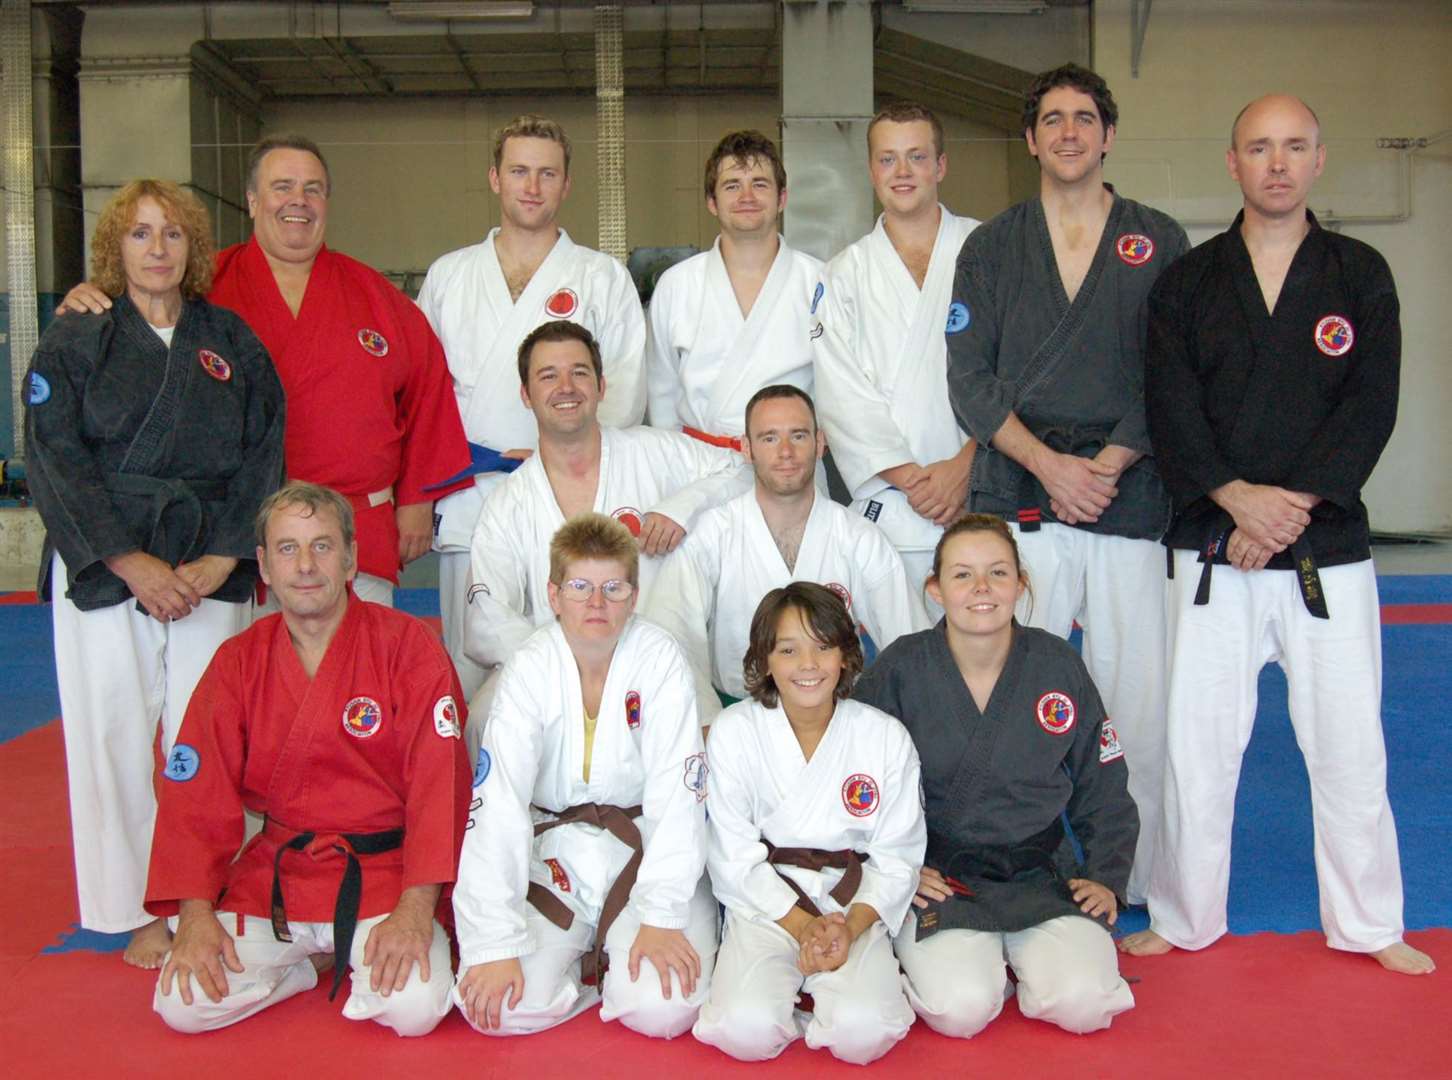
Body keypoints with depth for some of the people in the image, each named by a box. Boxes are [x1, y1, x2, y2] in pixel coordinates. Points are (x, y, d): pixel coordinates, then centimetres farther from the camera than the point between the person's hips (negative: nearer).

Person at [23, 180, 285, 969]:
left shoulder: (232, 343, 10)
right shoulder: (72, 343, 6)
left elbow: (262, 459, 5)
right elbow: (55, 461, -2)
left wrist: (219, 561, -7)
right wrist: (132, 563, -12)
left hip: (213, 570, 1)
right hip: (101, 569, -1)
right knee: (114, 734, 0)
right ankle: (137, 914, 13)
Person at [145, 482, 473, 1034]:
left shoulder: (409, 647, -9)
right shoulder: (237, 663, 3)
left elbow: (440, 781, -13)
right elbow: (196, 793, 0)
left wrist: (417, 908, -22)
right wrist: (196, 912, -12)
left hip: (383, 875, -3)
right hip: (271, 878, 3)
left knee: (415, 1006, -23)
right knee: (182, 1005, -13)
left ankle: (356, 957, 11)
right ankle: (321, 960, 13)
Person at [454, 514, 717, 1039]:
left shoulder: (659, 658, -11)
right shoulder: (529, 670, -10)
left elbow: (676, 792, -15)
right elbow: (498, 807, -17)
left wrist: (661, 917, -22)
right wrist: (495, 946, -23)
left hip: (645, 852, -1)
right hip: (553, 855, 1)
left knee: (662, 1011, -22)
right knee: (498, 1009, -18)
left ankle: (618, 962, 12)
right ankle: (587, 964, 12)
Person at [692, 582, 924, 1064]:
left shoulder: (887, 737, -3)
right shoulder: (734, 731, -4)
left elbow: (897, 860, 0)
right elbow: (735, 858, -5)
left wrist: (850, 925, -17)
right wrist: (803, 925, -16)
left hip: (856, 905, 1)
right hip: (765, 902, 0)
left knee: (862, 1034, -24)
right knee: (747, 1032, -24)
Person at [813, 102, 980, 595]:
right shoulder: (843, 276, 11)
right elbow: (844, 399, 3)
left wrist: (965, 465, -9)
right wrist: (910, 479, -7)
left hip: (985, 495, 0)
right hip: (891, 509, 1)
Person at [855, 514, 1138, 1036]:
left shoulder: (1059, 665, -1)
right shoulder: (900, 670, -8)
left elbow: (1103, 790, 9)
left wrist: (1107, 876, 1)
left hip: (1042, 872, 3)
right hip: (936, 875, -2)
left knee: (1083, 1005, -18)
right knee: (960, 1010, -24)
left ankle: (1019, 960, 13)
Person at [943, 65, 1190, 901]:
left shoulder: (1160, 244, 10)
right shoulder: (992, 247, 11)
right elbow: (969, 379, 4)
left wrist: (1108, 466, -9)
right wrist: (1050, 463, -9)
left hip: (1130, 500, 0)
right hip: (1018, 503, 0)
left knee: (1138, 701, 0)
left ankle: (1137, 882, 16)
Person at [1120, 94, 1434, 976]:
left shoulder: (1360, 274, 5)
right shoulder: (1189, 280, 5)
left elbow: (1371, 408, -4)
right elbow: (1170, 408, -4)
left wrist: (1291, 507, -15)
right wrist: (1238, 497, -17)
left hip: (1330, 548, 0)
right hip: (1213, 548, 0)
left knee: (1348, 740, 7)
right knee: (1198, 740, 5)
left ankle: (1370, 924, 26)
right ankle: (1184, 919, 21)